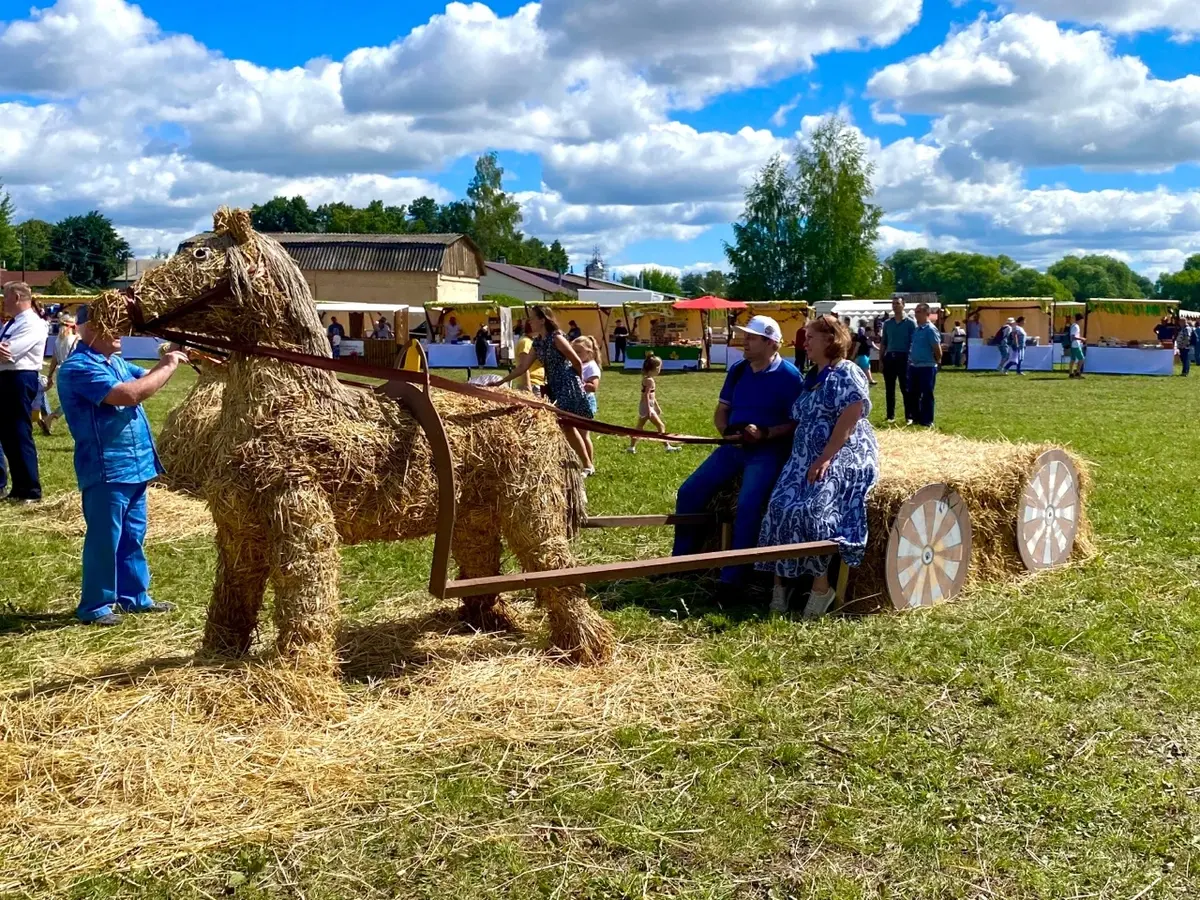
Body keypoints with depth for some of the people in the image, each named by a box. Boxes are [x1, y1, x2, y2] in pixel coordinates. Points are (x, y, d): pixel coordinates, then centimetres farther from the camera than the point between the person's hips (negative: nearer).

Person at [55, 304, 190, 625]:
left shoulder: (115, 362, 13)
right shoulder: (79, 367, -18)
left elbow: (145, 380, 25)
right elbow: (129, 394, -29)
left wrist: (167, 361, 4)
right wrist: (168, 366, -19)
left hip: (133, 466, 9)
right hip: (107, 469, -9)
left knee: (133, 536, 16)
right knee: (105, 539, 0)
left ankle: (134, 596, 27)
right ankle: (94, 605, 10)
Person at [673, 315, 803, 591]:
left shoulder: (788, 376, -9)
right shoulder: (737, 370, 10)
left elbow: (799, 422, -11)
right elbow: (721, 412, 16)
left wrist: (766, 433, -24)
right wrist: (726, 430, -6)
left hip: (768, 451, -7)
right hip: (734, 446, 7)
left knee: (748, 504, -28)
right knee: (689, 493, -1)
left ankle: (732, 577, -20)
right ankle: (682, 561, 12)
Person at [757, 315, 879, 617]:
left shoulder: (847, 374, -4)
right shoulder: (810, 377, 22)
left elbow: (848, 420, -16)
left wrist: (825, 459, -22)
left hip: (843, 456, -7)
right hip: (805, 457, 7)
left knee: (810, 509, -29)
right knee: (780, 506, -18)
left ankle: (821, 584, -16)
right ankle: (782, 581, -14)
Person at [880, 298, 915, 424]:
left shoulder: (910, 323, 0)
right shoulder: (887, 323, 12)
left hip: (903, 357, -4)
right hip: (889, 357, 4)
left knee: (906, 388, -3)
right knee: (889, 389, 7)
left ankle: (909, 416, 0)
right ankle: (890, 415, 13)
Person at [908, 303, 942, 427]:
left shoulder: (931, 329, -13)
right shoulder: (916, 329, 12)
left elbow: (937, 349, -14)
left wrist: (936, 361, -1)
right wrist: (911, 360, 15)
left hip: (927, 367, -8)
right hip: (914, 366, 8)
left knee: (927, 395, -1)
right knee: (913, 394, 13)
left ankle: (927, 421, 5)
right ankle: (916, 418, 23)